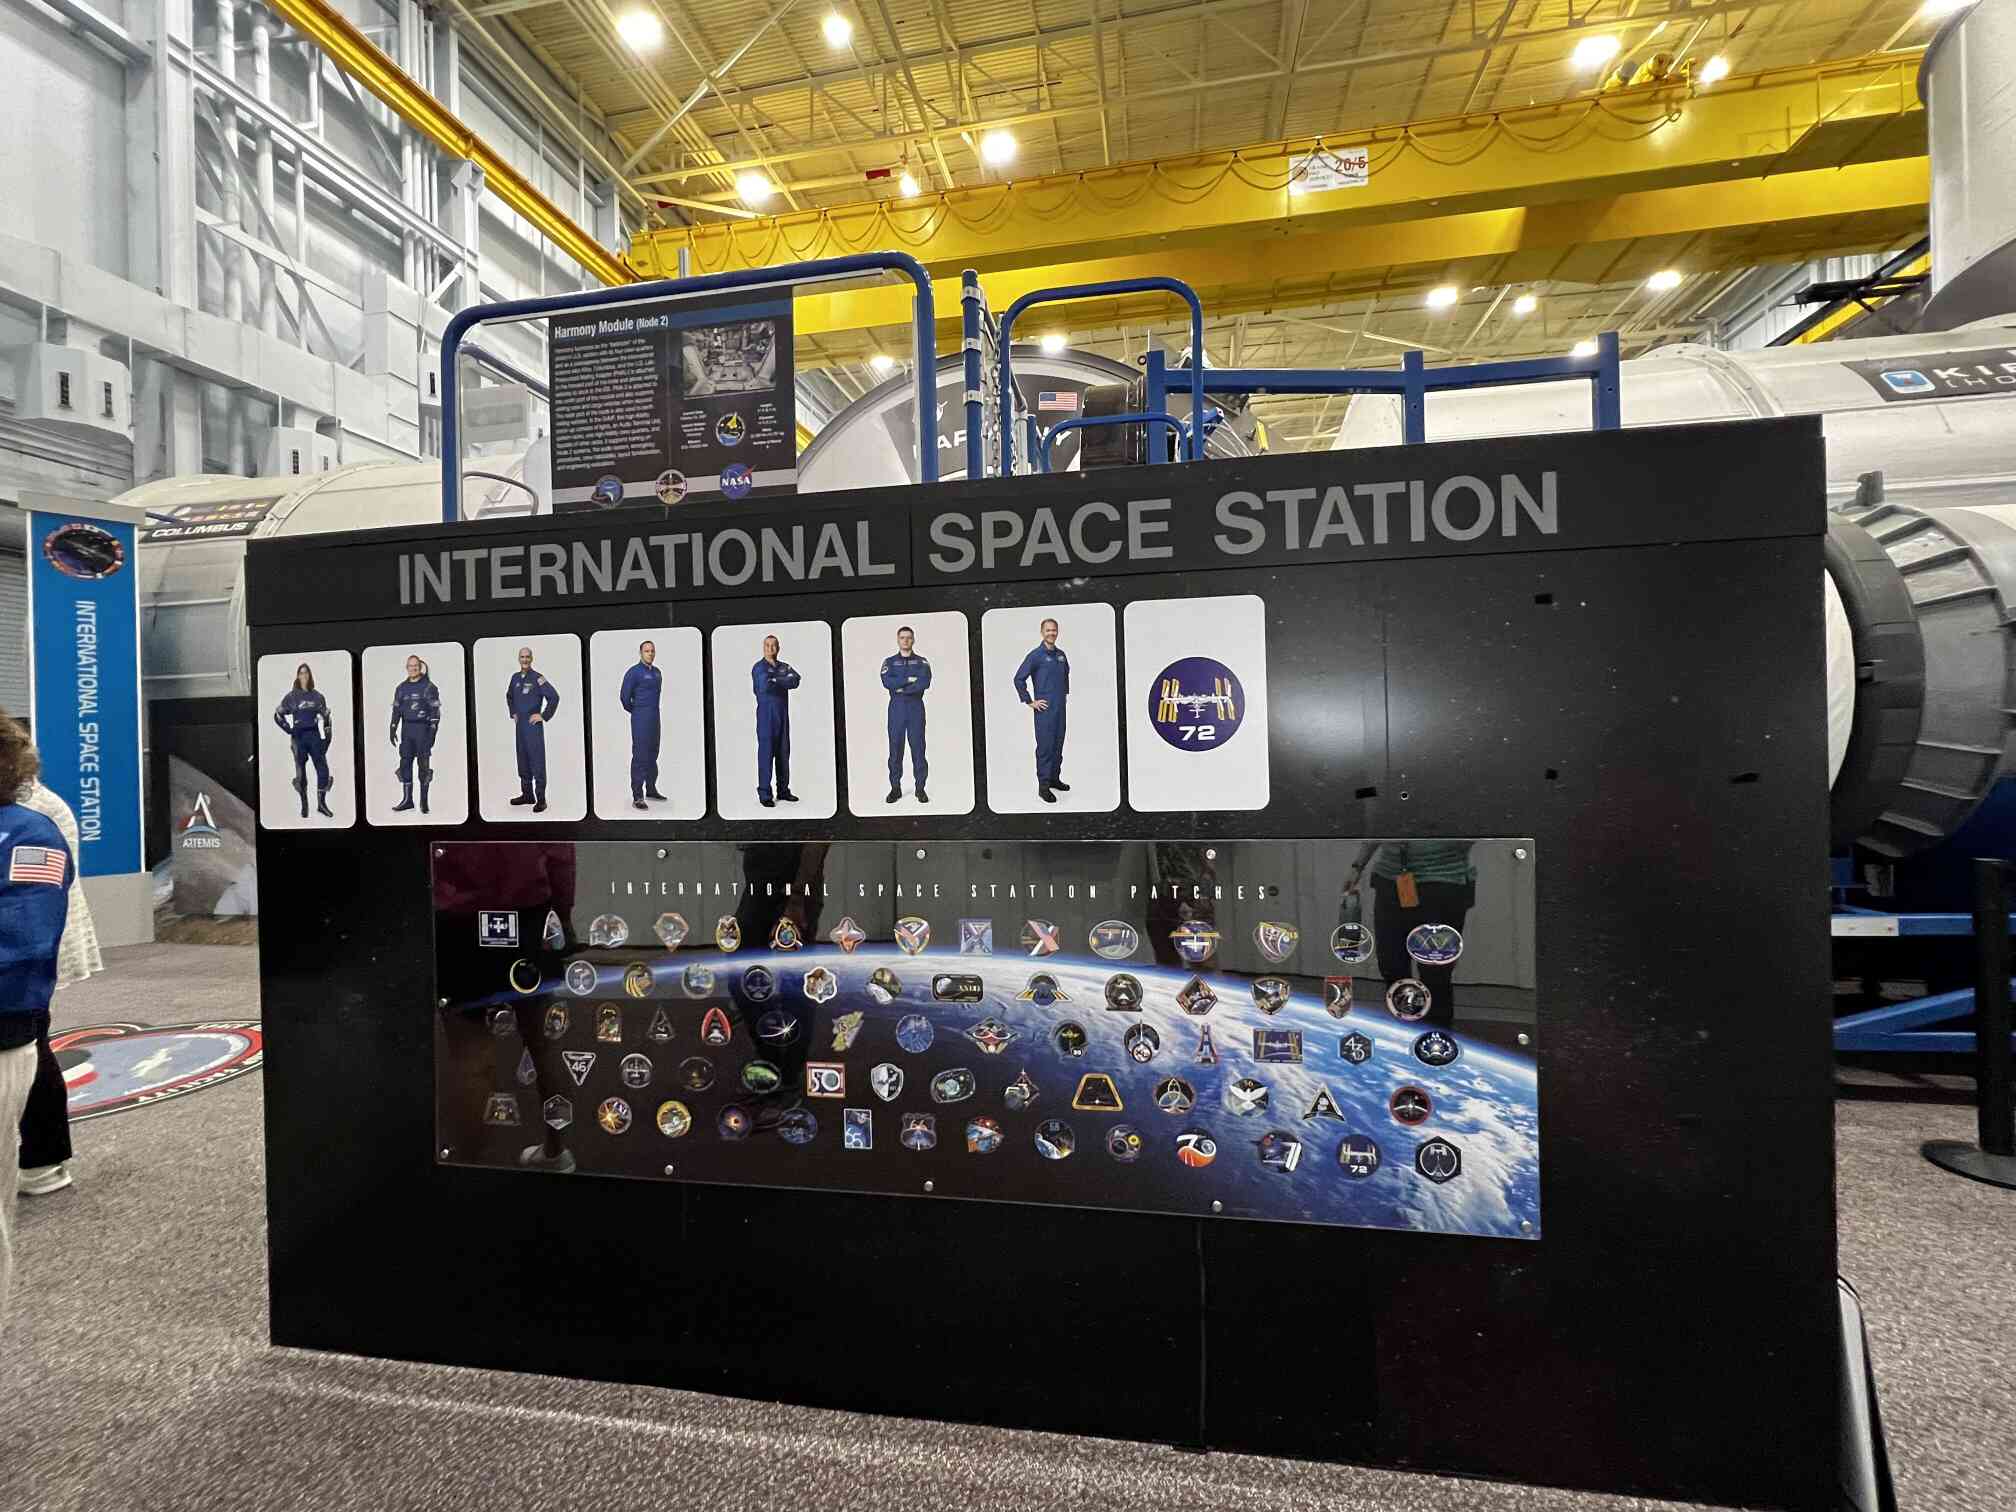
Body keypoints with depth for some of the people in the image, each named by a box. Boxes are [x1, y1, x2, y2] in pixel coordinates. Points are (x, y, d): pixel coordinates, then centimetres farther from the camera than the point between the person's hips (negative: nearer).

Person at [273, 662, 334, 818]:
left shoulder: (317, 696, 7)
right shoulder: (291, 696, 2)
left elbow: (326, 717, 13)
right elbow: (278, 716, 9)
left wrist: (328, 737, 7)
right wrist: (289, 730, -2)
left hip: (315, 735, 1)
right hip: (299, 737, -1)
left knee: (323, 769, -6)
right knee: (301, 771, 5)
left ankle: (322, 804, 3)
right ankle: (304, 805, 15)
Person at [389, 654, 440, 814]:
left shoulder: (429, 687, -3)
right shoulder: (401, 688, 13)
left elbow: (435, 712, -6)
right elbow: (396, 710, 17)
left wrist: (432, 732, -13)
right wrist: (393, 730, 10)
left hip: (423, 729, -5)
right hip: (406, 729, 5)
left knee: (424, 765, -2)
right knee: (405, 763, 3)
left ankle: (424, 801, 4)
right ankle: (407, 799, 10)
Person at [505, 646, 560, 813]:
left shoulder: (537, 678, -9)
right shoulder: (515, 677, 11)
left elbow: (554, 696, -15)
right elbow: (509, 696, 29)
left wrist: (544, 716, -13)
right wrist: (513, 713, 19)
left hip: (533, 724, -7)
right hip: (520, 724, 7)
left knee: (537, 761, -7)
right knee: (522, 760, 14)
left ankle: (540, 799, -4)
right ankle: (527, 794, 24)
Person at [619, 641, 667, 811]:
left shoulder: (657, 672, 13)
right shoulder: (634, 672, -10)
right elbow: (624, 697, -10)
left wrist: (653, 710, 16)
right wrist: (634, 711, 4)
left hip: (655, 719, 7)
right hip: (640, 720, -7)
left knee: (652, 755, 14)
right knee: (640, 756, -8)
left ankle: (651, 789, 26)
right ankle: (637, 797, -7)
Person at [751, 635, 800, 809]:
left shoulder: (784, 667, 13)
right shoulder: (759, 668, -2)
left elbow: (796, 680, -7)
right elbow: (764, 685, -21)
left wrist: (775, 681, -14)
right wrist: (785, 681, -10)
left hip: (783, 716, 5)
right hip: (766, 716, -5)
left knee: (784, 754, 9)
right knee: (766, 754, -5)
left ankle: (783, 791, 17)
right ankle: (764, 794, -2)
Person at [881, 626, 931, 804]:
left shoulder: (922, 662, 9)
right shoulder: (889, 662, 12)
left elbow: (925, 683, -9)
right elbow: (887, 682, -7)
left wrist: (901, 688, -10)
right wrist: (909, 679, -10)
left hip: (916, 707, -1)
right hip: (896, 707, 1)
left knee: (918, 746, -3)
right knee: (895, 746, -1)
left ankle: (921, 788, 3)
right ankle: (895, 787, 6)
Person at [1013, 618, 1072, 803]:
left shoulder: (1061, 654, 11)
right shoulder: (1036, 655, -8)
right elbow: (1019, 679, -10)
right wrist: (1030, 702, -9)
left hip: (1060, 708, 6)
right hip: (1045, 709, -6)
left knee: (1058, 745, 12)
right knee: (1045, 747, -5)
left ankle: (1055, 778, 26)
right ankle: (1043, 786, 0)